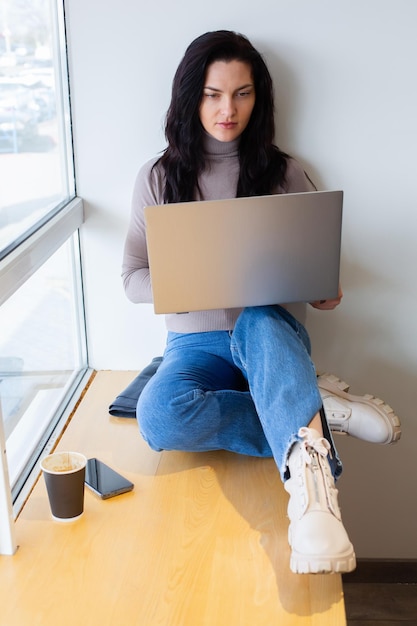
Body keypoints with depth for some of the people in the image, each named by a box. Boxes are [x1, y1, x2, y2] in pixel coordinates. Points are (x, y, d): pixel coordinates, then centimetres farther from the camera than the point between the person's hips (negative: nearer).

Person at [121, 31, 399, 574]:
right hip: (195, 341, 1)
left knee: (258, 322, -41)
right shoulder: (158, 178, 4)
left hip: (270, 330, -1)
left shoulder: (284, 173, 5)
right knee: (158, 416, -34)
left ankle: (308, 474, -62)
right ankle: (315, 409, -26)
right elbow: (133, 277, 3)